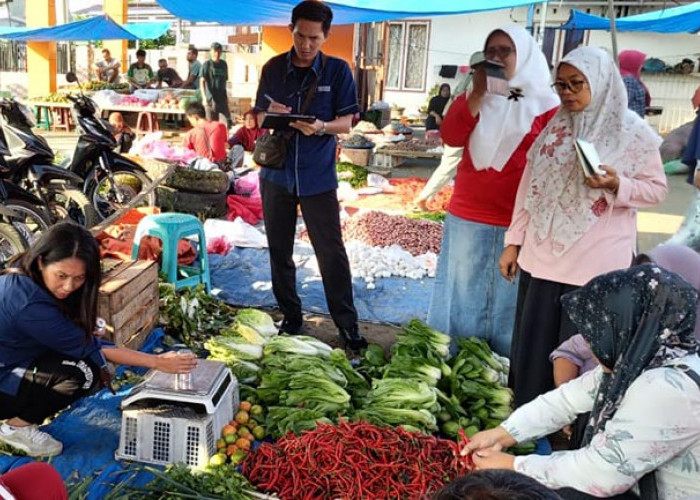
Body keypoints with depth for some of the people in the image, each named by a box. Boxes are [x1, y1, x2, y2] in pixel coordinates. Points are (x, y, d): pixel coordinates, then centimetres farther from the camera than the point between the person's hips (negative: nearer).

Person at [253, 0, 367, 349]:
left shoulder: (337, 71, -1)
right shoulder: (273, 68, 5)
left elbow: (346, 123, -4)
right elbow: (259, 119, 9)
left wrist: (321, 127, -25)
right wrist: (271, 114, -15)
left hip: (318, 177, -3)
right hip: (276, 173, 3)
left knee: (331, 253, 0)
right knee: (279, 251, 10)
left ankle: (347, 324, 13)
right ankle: (290, 318, 25)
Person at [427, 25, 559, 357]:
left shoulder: (545, 104, -1)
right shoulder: (473, 97, 11)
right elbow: (451, 137, -5)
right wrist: (478, 92, -10)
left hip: (518, 221, -3)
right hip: (466, 216, 3)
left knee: (509, 298, 7)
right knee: (463, 291, 11)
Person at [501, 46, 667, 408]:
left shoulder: (633, 133, -5)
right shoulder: (555, 128, 7)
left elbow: (656, 189, 0)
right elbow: (529, 185, 10)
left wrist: (617, 185, -21)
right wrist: (514, 241, 9)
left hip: (595, 267, -4)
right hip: (541, 258, 4)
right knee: (531, 351, 12)